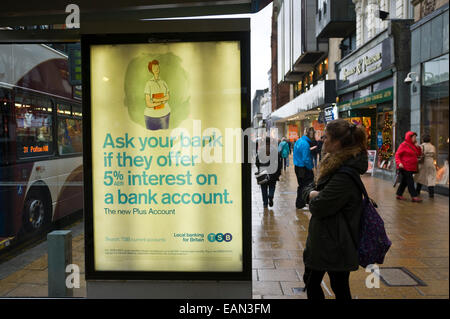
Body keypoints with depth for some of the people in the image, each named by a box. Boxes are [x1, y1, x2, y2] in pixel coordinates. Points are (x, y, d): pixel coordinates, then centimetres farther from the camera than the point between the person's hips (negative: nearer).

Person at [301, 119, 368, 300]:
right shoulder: (332, 164, 8)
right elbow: (307, 189, 12)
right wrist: (312, 193, -11)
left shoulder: (345, 175, -24)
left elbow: (318, 208, -25)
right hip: (321, 239, 10)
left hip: (335, 243, -10)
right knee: (310, 281, 21)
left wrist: (313, 198, -3)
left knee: (339, 287, 9)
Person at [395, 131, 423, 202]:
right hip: (405, 167, -8)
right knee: (410, 181, -9)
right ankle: (414, 196, -9)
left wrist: (418, 147, 4)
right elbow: (397, 154, -11)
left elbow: (418, 154, 19)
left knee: (404, 182, 11)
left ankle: (399, 195, 18)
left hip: (411, 168, 8)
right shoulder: (404, 145, -8)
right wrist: (399, 163, -24)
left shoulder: (413, 145, 16)